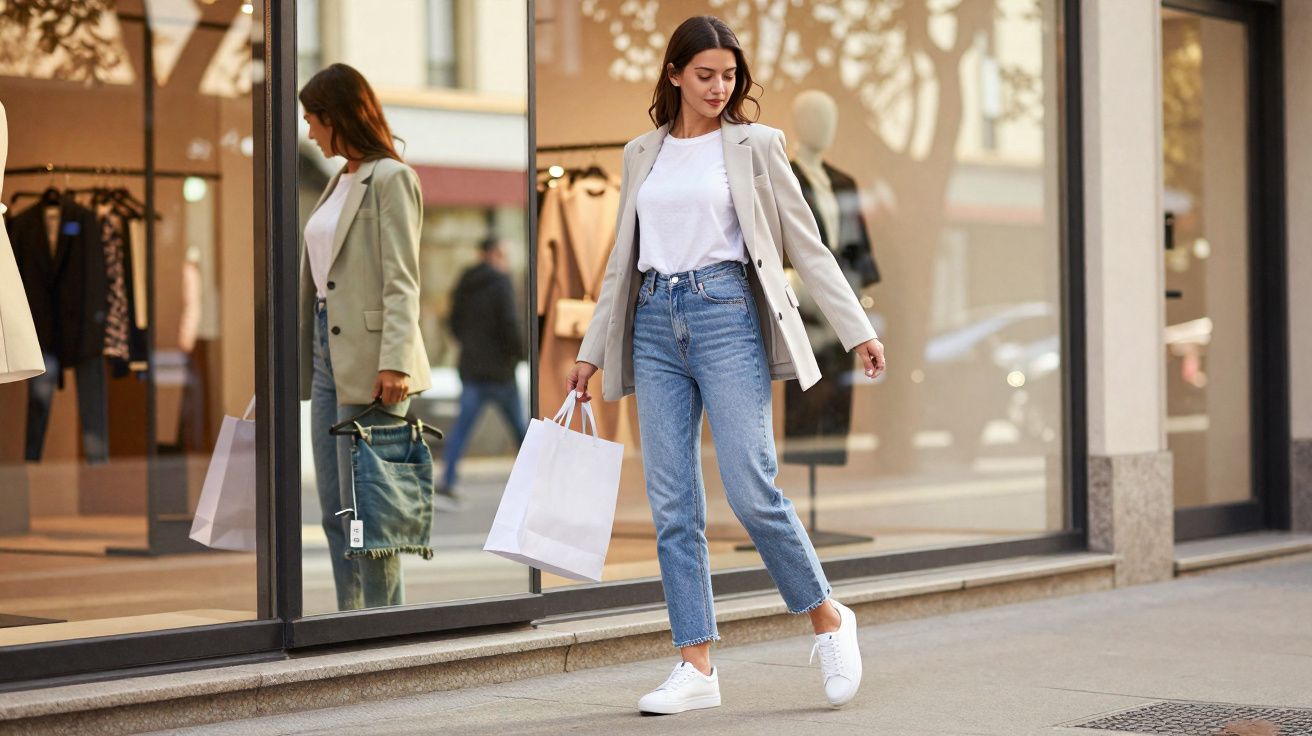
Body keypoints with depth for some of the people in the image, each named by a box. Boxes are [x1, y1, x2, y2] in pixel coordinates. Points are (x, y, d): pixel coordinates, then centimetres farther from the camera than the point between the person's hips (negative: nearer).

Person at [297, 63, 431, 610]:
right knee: (335, 510, 9)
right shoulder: (341, 182, 19)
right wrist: (302, 358, 16)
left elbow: (402, 282, -15)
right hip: (328, 350, 9)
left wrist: (395, 362, -24)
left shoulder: (390, 178, -7)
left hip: (367, 359, -9)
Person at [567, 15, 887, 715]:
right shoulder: (641, 154, 16)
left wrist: (858, 331, -4)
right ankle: (696, 666, 3)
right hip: (655, 323, 4)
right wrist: (591, 351, 16)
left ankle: (828, 619, 7)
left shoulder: (755, 145, 5)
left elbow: (806, 244, 3)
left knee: (751, 488, -13)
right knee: (671, 504, 0)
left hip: (725, 313, -4)